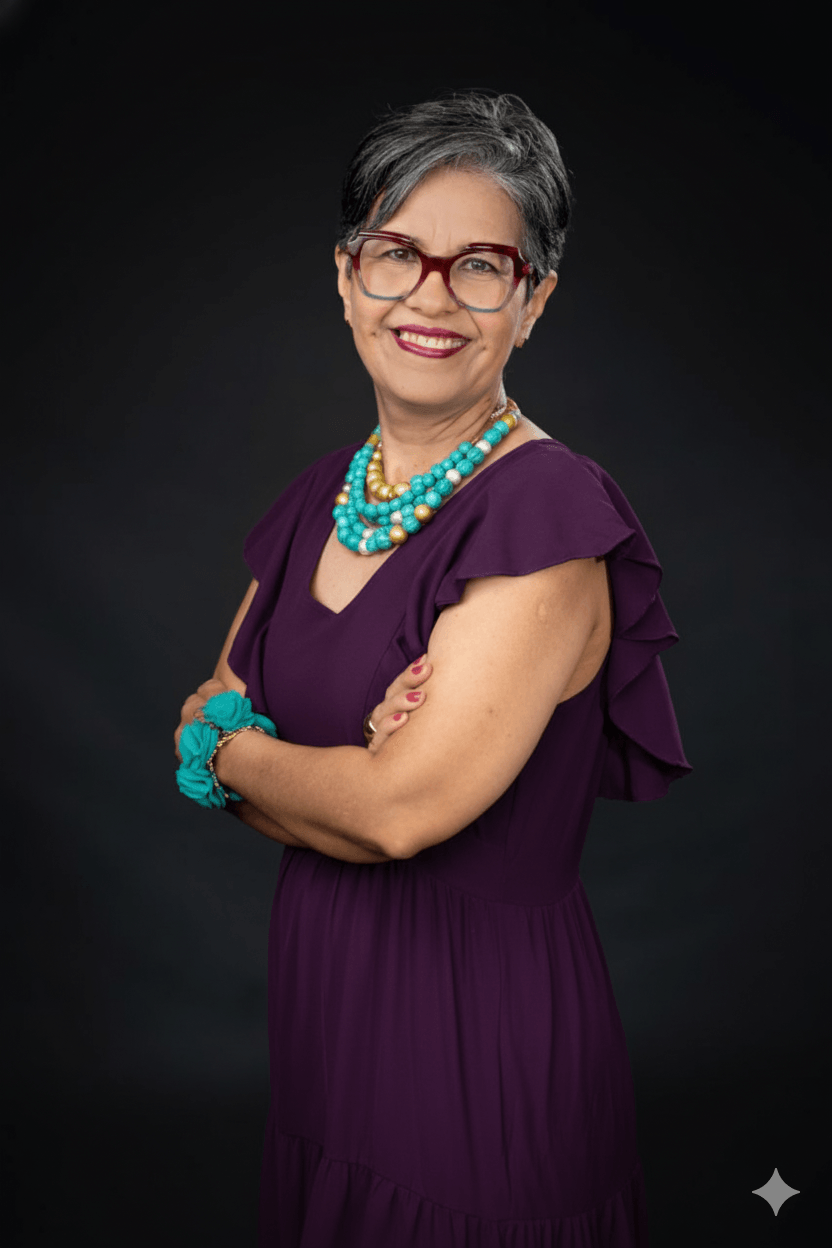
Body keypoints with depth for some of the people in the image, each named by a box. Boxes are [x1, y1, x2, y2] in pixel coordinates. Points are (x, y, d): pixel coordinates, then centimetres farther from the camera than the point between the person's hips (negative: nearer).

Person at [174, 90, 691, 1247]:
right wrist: (347, 775, -16)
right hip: (323, 1020, 7)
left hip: (482, 1048, -7)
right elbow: (209, 728, 5)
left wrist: (232, 750, -8)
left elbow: (402, 809, -26)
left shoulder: (550, 513, -20)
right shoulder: (322, 497, 3)